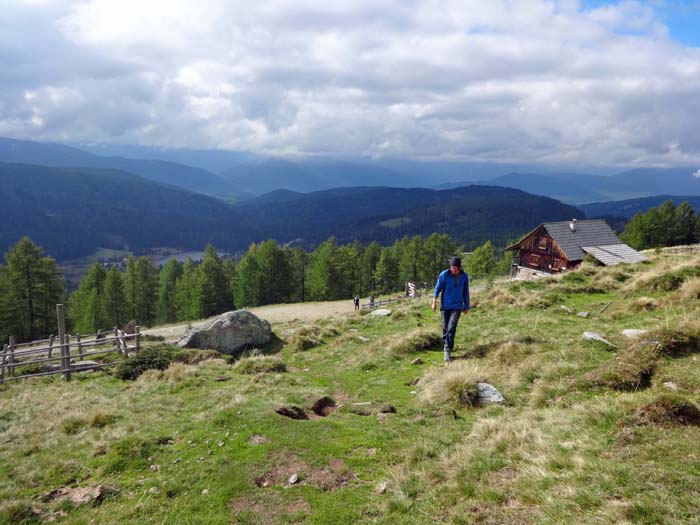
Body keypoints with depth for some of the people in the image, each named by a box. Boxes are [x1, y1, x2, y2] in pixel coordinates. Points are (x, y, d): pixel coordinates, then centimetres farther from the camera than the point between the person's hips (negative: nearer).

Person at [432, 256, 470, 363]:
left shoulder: (464, 276, -2)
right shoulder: (444, 274, -10)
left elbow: (466, 292, 7)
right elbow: (438, 288, -2)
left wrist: (466, 307, 12)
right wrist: (434, 301, -10)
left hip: (457, 307, 0)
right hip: (445, 306, 0)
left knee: (451, 328, -11)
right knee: (445, 328, 7)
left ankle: (448, 351, -7)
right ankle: (447, 345, 30)